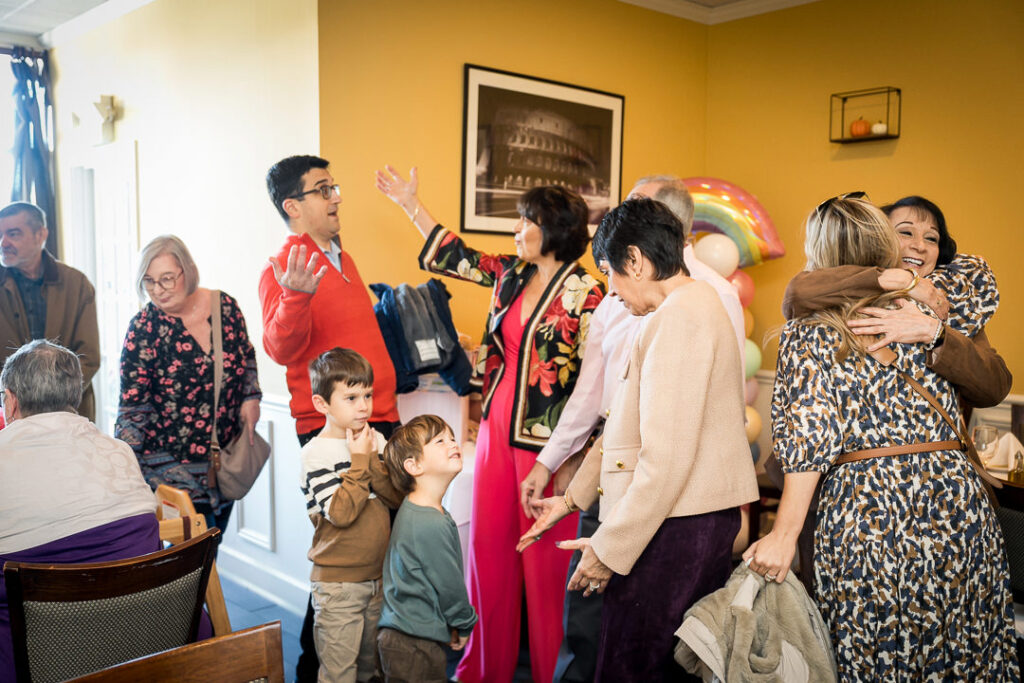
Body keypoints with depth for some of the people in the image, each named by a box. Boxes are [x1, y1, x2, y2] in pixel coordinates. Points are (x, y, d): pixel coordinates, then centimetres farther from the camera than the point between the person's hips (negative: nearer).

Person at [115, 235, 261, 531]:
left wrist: (251, 397, 1)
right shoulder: (144, 328, -10)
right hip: (172, 467, -4)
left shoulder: (225, 306, -1)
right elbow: (133, 406, -8)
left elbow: (247, 357, 17)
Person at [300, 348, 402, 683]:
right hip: (338, 581, -5)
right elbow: (340, 512, -24)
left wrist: (372, 460, -16)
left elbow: (398, 496, -3)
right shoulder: (316, 453, -15)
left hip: (378, 574, 6)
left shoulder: (375, 441, 3)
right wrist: (359, 460, -19)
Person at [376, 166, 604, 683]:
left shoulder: (586, 294, -13)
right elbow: (457, 257, 18)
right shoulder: (513, 275, 7)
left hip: (545, 440, -7)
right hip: (498, 427, 7)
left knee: (543, 559, 5)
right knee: (488, 546, 15)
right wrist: (410, 204, 20)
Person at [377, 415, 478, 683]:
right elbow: (449, 586, -15)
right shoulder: (432, 525, -24)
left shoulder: (413, 510, 9)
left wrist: (454, 624, 16)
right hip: (416, 645, -10)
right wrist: (465, 626, 2)